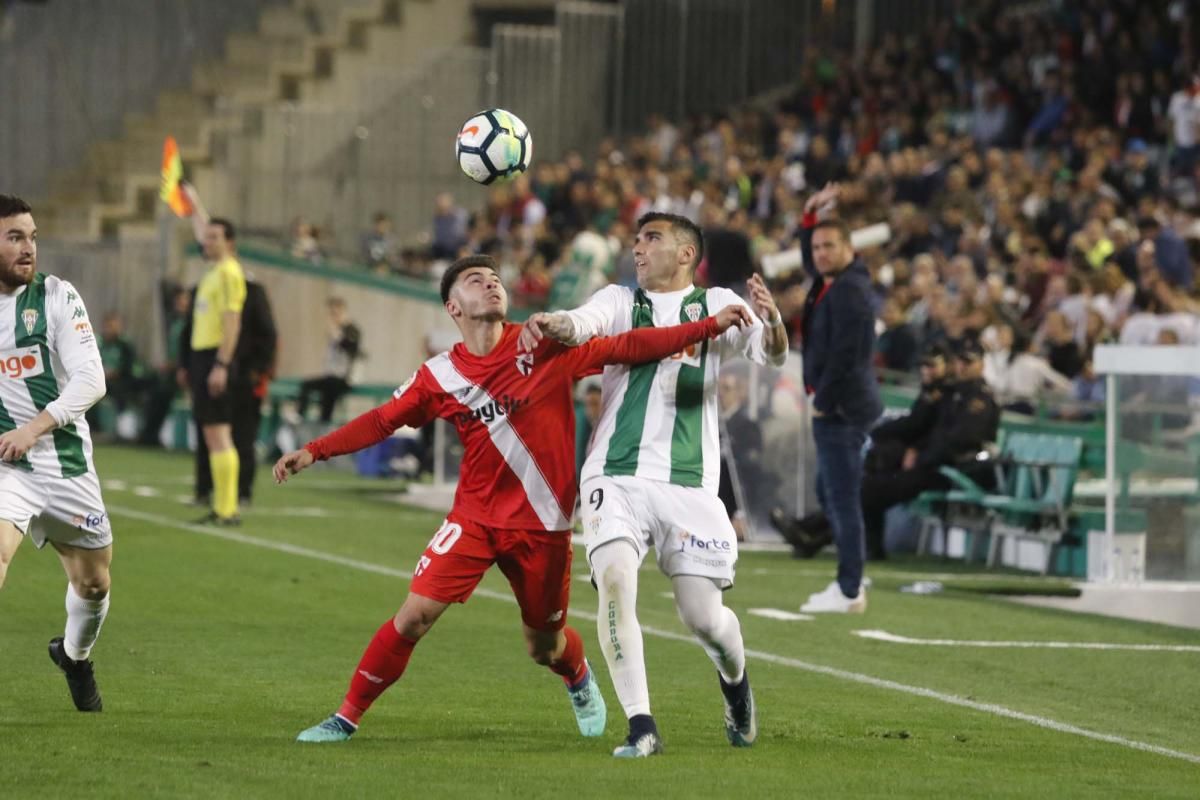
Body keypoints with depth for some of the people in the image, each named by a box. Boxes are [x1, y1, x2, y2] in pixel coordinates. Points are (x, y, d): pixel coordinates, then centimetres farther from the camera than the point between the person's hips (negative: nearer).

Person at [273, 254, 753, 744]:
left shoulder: (544, 347, -7)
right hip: (474, 520, 1)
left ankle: (580, 681, 48)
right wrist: (313, 451, -3)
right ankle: (347, 717, 3)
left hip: (543, 527, -1)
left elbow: (625, 348, -10)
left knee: (545, 647, 11)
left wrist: (710, 326, -17)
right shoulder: (440, 376, -2)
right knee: (413, 616, -11)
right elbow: (382, 421, 6)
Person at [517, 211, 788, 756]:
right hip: (615, 476, 1)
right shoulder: (620, 302, 13)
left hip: (689, 484, -1)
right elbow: (581, 323, -9)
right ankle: (641, 728, -17)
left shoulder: (716, 305, 10)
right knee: (615, 578, -23)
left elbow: (772, 354, -4)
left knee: (703, 615, -2)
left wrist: (772, 323, -28)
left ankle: (734, 681, 34)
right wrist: (548, 323, -32)